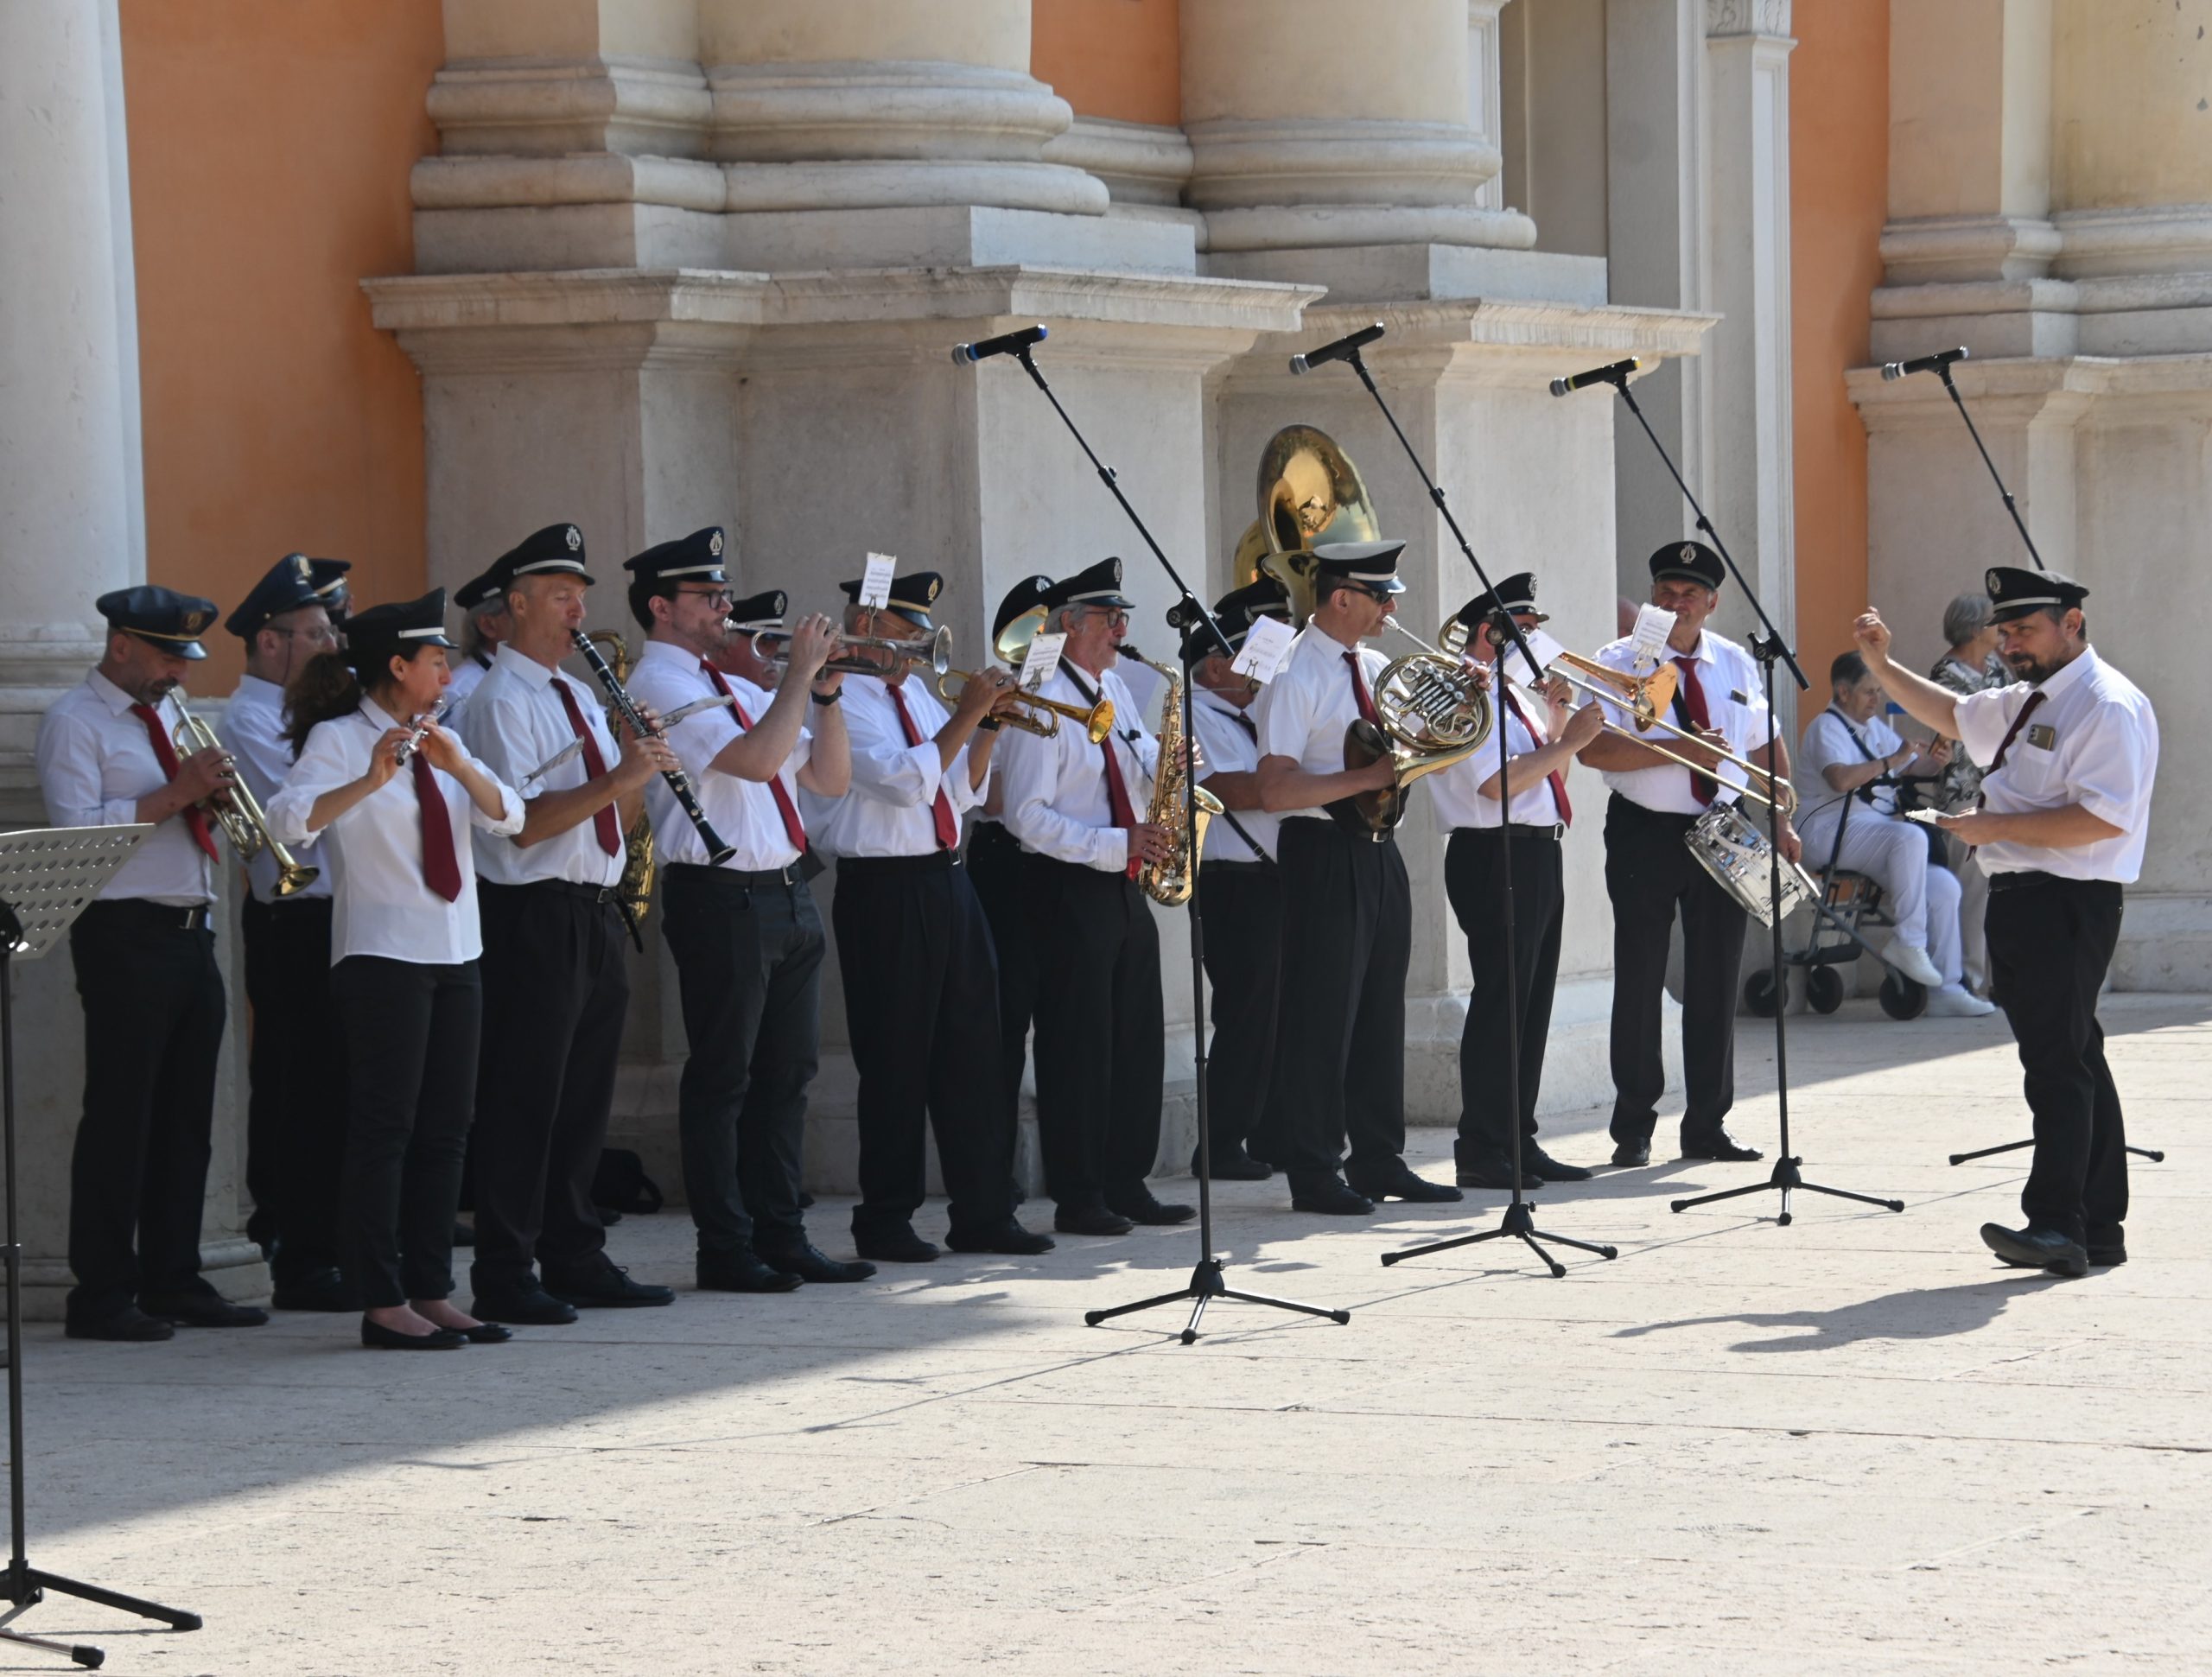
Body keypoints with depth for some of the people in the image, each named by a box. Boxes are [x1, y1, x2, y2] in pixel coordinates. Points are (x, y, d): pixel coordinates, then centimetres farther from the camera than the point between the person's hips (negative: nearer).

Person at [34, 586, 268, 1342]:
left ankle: (173, 1281, 18)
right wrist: (175, 795, -18)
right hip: (126, 935, -8)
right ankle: (101, 1298, -2)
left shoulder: (170, 714, 19)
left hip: (191, 932, 8)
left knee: (185, 1117, 10)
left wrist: (213, 793, 2)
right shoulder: (76, 722, -5)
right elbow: (78, 828, -17)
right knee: (120, 1117, -6)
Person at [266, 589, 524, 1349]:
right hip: (383, 956, -7)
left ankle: (433, 1292, 12)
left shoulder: (442, 742, 14)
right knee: (385, 1129, -6)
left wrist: (456, 766, -14)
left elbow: (508, 817, 3)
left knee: (445, 1130, 7)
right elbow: (289, 821, -23)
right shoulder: (338, 740, -7)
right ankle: (384, 1305, -5)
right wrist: (370, 781, -35)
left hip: (454, 956, 7)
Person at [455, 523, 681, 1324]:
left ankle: (575, 1259, 20)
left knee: (586, 1099, 12)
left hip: (595, 914, 9)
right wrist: (613, 782, -23)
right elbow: (525, 822, -19)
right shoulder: (501, 701, -9)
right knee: (525, 1101, -5)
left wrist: (639, 767, -1)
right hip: (534, 918, -9)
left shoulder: (578, 695, 19)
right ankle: (504, 1275, -2)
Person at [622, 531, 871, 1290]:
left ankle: (781, 1236, 16)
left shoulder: (737, 686, 19)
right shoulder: (661, 684, -8)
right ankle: (725, 1249, 1)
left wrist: (826, 691, 5)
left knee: (787, 1071, 10)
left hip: (787, 894, 9)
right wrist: (800, 673, -13)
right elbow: (756, 758, -22)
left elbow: (830, 777, 17)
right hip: (721, 896, -9)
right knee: (722, 1077, -3)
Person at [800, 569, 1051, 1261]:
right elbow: (906, 782, -21)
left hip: (947, 882, 8)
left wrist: (989, 722, 3)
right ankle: (886, 1223, 6)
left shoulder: (915, 693, 16)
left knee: (972, 1049, 8)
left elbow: (961, 790, 16)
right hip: (885, 890, -8)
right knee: (896, 1061, -2)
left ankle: (983, 1213, 13)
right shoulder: (843, 700, -10)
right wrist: (966, 716, -16)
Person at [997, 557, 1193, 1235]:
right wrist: (1116, 843, -22)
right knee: (1079, 1045, -4)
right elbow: (1028, 816, -17)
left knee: (1139, 1039, 9)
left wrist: (1162, 761, 0)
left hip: (1124, 888, 8)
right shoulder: (1044, 703, -12)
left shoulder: (1114, 691, 14)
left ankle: (1127, 1185, 17)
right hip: (1070, 890, -8)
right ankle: (1078, 1198, 1)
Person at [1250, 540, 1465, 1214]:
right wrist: (1367, 778, -23)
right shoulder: (1297, 678, -14)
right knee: (1323, 1014, -3)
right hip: (1324, 855, -8)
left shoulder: (1375, 667, 11)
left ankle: (1378, 1160, 21)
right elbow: (1276, 791, -21)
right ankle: (1314, 1174, 4)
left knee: (1381, 1010, 13)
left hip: (1378, 850, 8)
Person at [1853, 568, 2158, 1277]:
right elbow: (1952, 715, 37)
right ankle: (2099, 1229, 19)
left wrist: (1998, 827, -19)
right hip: (2021, 900, 10)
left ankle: (2055, 1226, -18)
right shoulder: (2026, 702, 19)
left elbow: (2103, 818, -23)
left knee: (2056, 1061, -14)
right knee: (2073, 1061, 13)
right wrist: (1882, 667, 26)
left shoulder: (2108, 707, -13)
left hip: (2068, 903, -10)